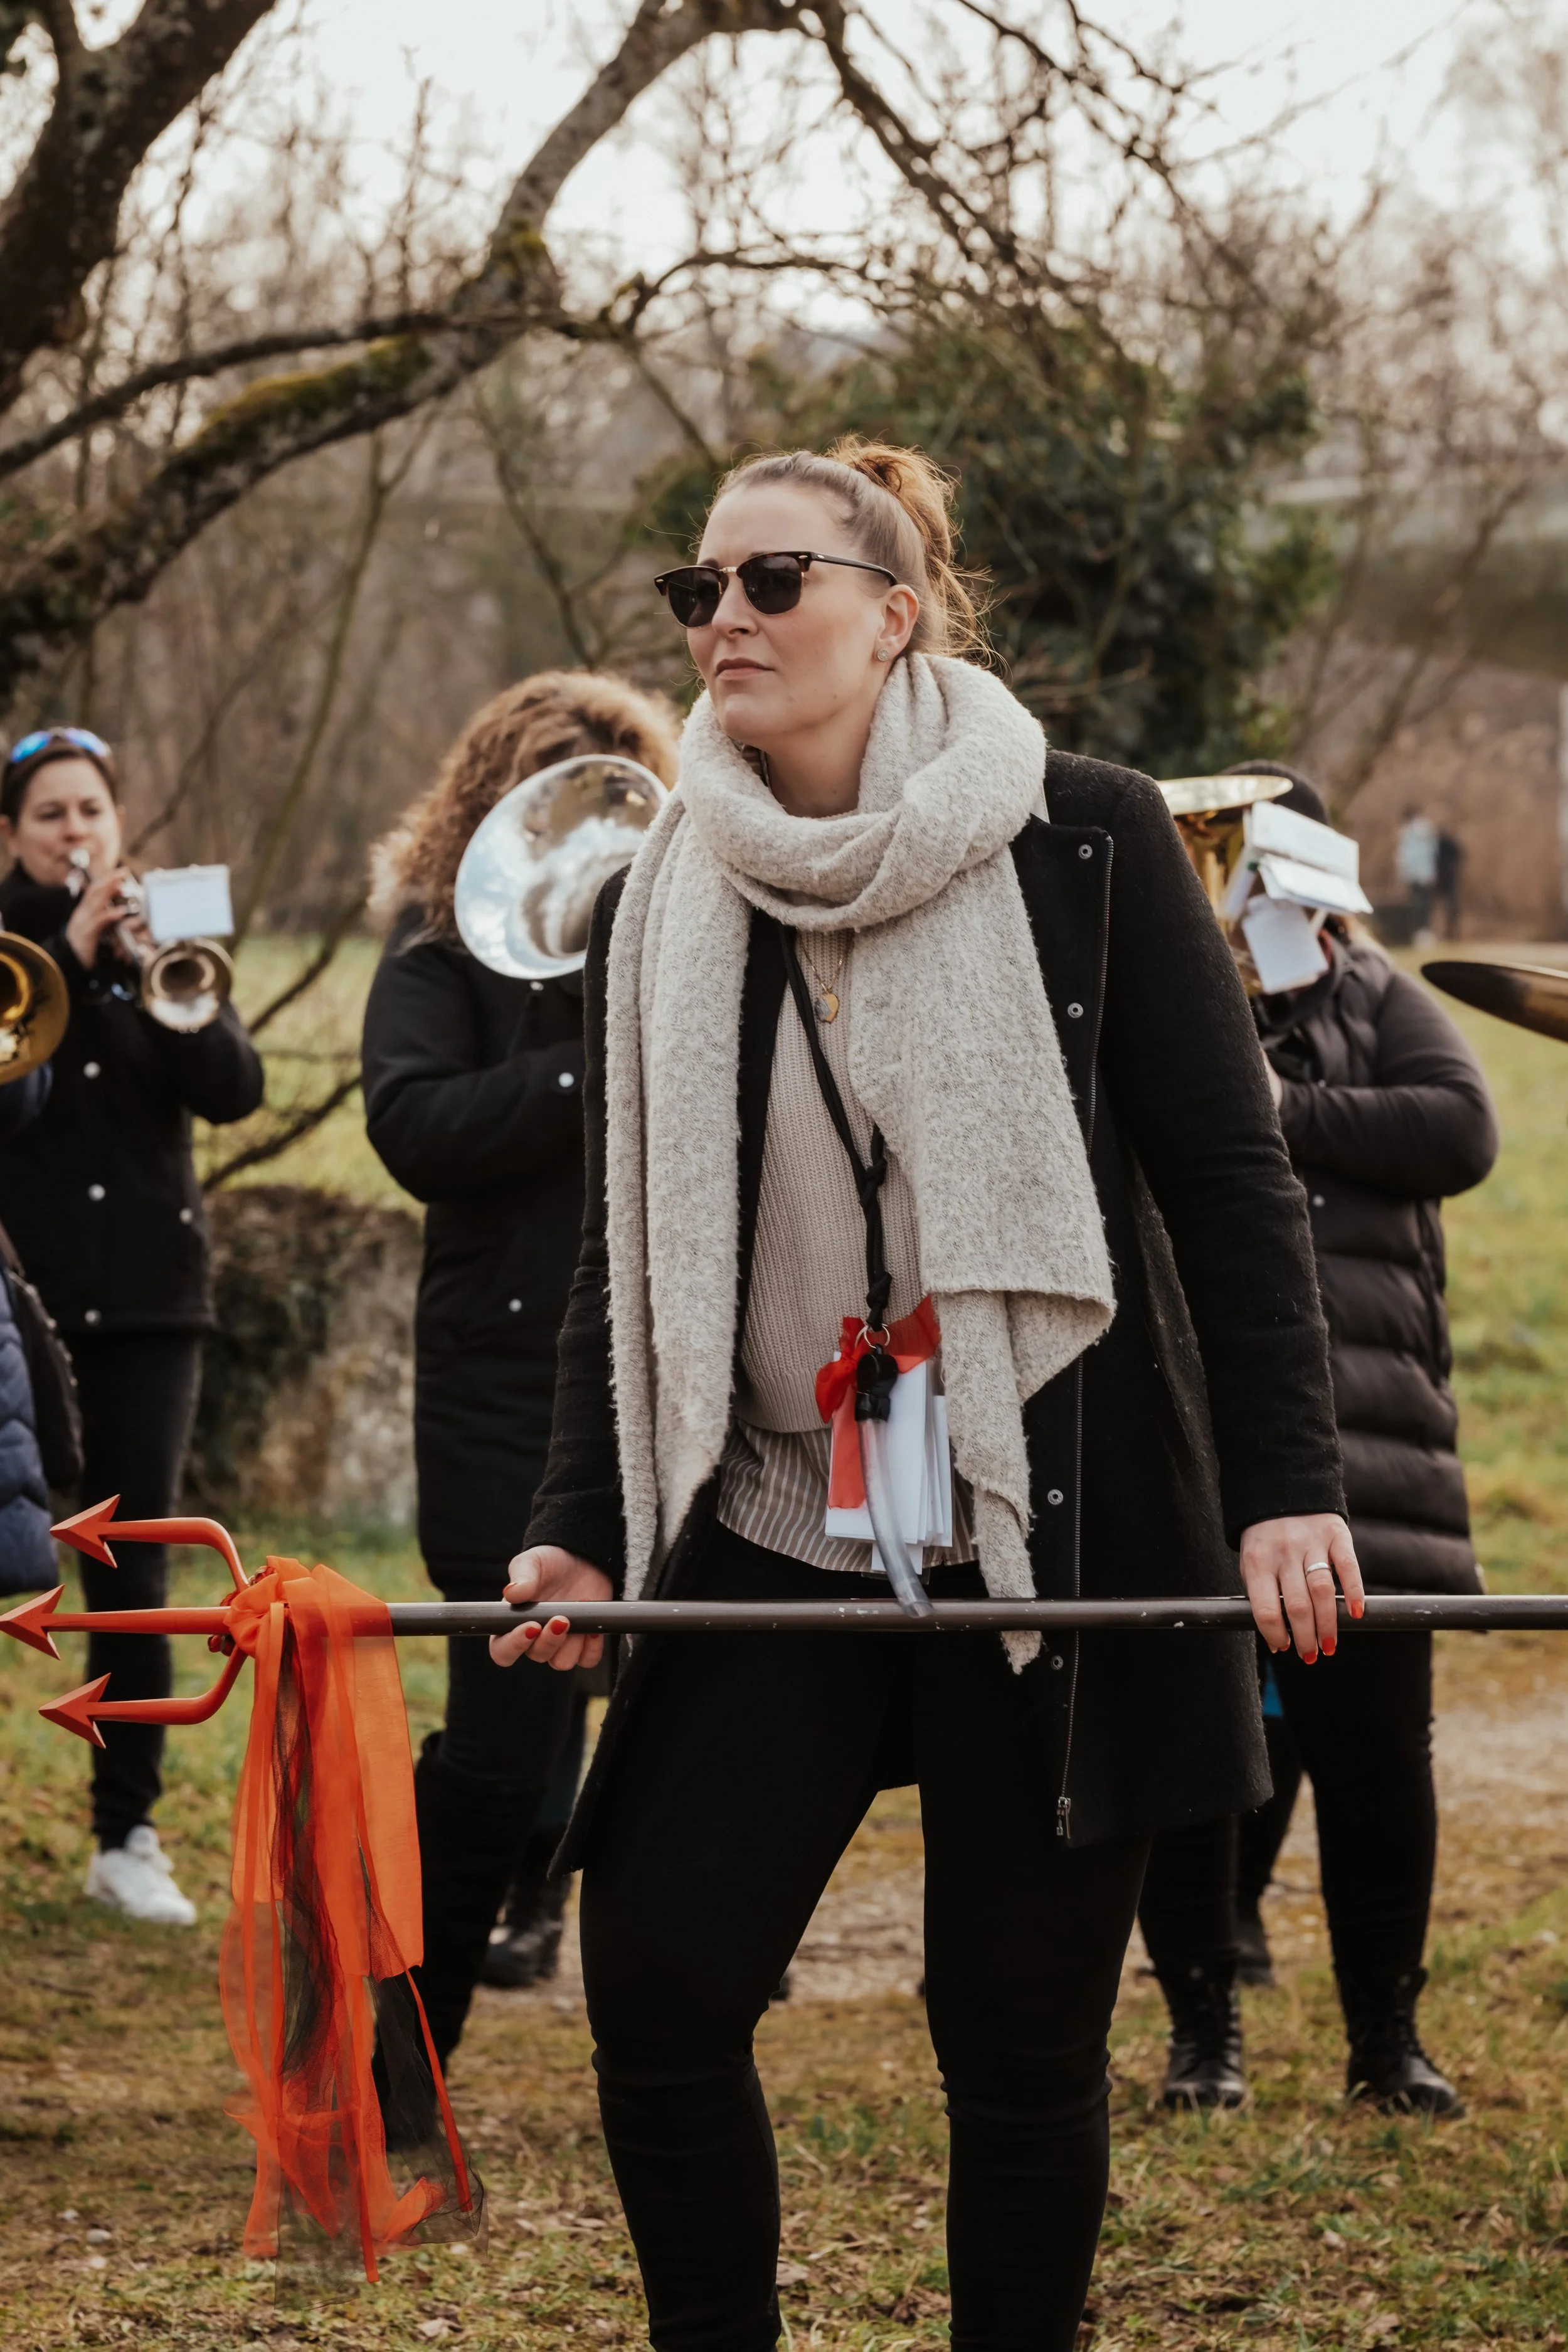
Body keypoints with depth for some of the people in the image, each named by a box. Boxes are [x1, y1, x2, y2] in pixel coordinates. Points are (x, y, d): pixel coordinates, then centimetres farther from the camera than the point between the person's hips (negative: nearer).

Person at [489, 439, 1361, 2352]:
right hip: (774, 1542, 3)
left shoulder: (1082, 847, -3)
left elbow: (1231, 1181, -3)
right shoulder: (661, 915, 7)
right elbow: (626, 1255, 11)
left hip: (1057, 1534, -3)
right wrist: (581, 1529, -1)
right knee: (657, 1978, -8)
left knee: (1020, 2029, 1)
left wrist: (1286, 1487, -12)